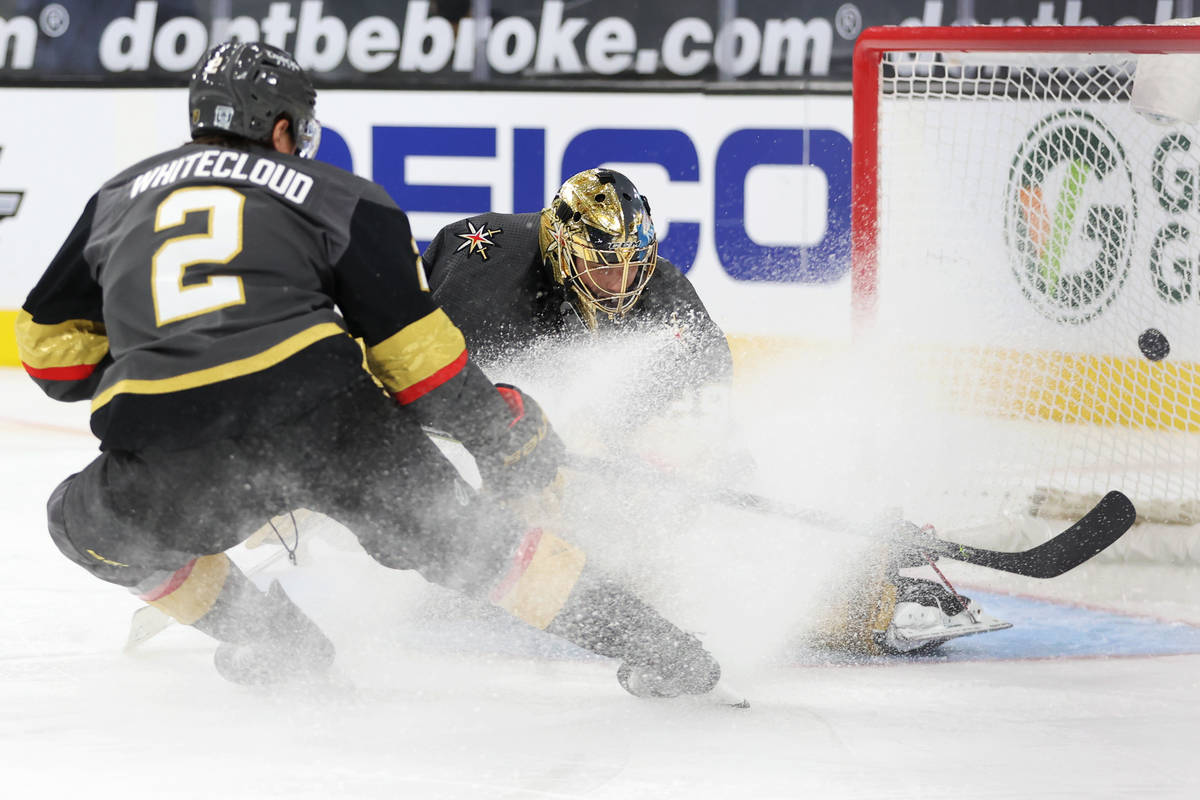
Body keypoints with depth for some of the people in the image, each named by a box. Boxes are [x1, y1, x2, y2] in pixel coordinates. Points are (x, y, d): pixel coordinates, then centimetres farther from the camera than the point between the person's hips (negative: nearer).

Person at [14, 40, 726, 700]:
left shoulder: (120, 195, 27)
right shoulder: (339, 196, 20)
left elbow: (51, 352, 27)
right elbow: (417, 350, 13)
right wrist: (511, 439, 23)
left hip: (166, 453, 0)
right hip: (318, 410, 0)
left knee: (89, 523, 30)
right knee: (456, 532, 17)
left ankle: (265, 637, 19)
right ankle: (655, 647, 11)